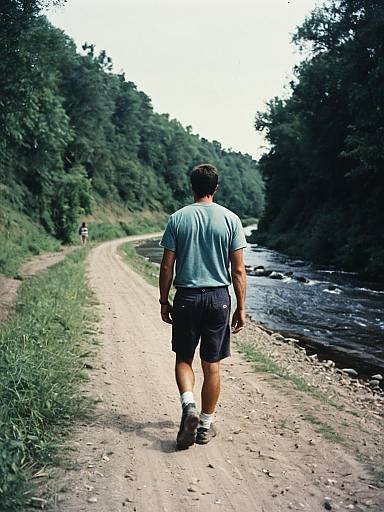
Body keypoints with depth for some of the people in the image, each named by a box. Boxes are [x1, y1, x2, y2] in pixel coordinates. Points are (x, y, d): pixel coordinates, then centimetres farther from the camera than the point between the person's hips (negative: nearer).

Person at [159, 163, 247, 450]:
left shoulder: (178, 219, -2)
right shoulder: (230, 220, -2)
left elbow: (167, 267, -1)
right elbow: (238, 270, -3)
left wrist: (164, 302, 9)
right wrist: (241, 308, 3)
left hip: (186, 297, 0)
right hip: (218, 297, 0)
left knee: (183, 359, 16)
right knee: (212, 365, 10)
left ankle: (189, 406, -6)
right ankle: (206, 425, 20)